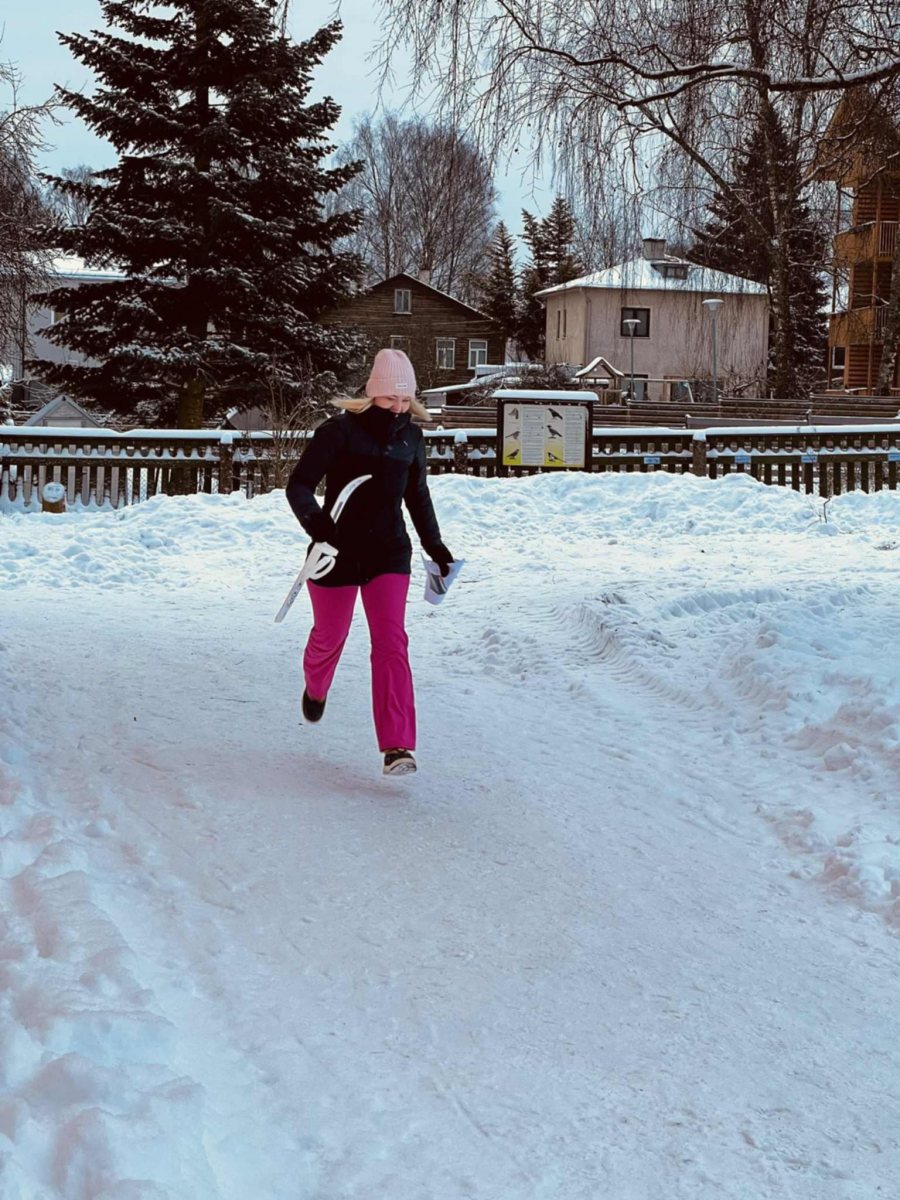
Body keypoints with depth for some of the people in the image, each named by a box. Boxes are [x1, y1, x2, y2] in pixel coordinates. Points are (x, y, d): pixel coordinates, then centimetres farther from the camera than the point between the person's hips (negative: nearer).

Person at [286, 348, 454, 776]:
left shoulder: (411, 438, 4)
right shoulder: (340, 431, -11)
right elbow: (299, 486, -14)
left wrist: (435, 546, 20)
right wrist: (318, 525, -32)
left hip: (389, 553, 2)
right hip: (338, 553, -2)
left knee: (391, 641, -12)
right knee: (329, 636, 15)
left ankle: (397, 746, -15)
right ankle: (315, 689, 52)